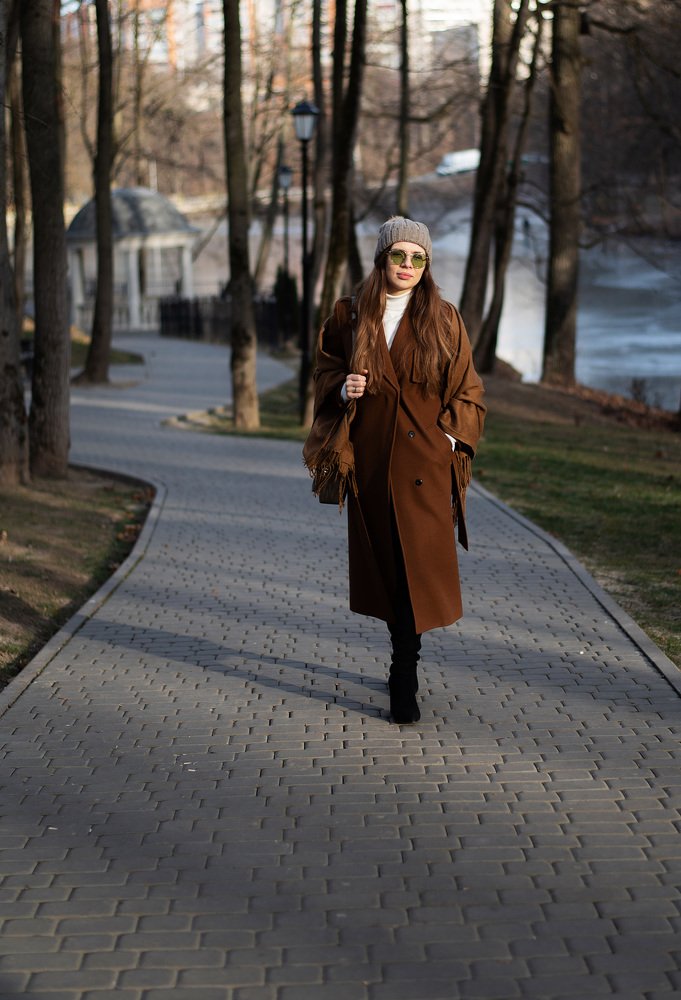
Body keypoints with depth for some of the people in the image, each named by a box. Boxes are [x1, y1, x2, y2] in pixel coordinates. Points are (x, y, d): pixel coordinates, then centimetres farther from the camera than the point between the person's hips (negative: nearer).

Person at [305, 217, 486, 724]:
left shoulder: (443, 320, 3)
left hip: (424, 459, -2)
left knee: (418, 564, -9)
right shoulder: (350, 316, 6)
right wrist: (343, 388, -8)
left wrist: (450, 437, -5)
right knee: (382, 562, 9)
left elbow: (467, 391, 7)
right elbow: (326, 371, 13)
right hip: (371, 458, 2)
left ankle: (405, 681, -6)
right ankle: (406, 657, 27)